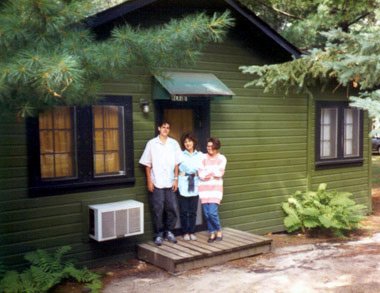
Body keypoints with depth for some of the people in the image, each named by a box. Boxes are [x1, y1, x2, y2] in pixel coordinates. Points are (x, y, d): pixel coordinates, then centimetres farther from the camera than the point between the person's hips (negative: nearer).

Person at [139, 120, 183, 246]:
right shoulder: (152, 144, 0)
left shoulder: (174, 143, 7)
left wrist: (176, 179, 2)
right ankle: (158, 234, 12)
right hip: (156, 183, -2)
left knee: (171, 208, 5)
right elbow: (147, 164, 1)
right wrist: (149, 181, -4)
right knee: (157, 210, 1)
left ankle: (168, 231, 21)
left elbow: (176, 163, 9)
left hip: (170, 183, 2)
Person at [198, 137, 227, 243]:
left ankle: (219, 231, 11)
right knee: (207, 213, 3)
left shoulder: (221, 158, 3)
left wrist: (207, 172, -4)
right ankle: (212, 233, 20)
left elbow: (220, 173, -9)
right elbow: (201, 174, -5)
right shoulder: (203, 158, 3)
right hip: (204, 188, 2)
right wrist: (214, 173, -9)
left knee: (212, 212, -12)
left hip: (215, 188, -2)